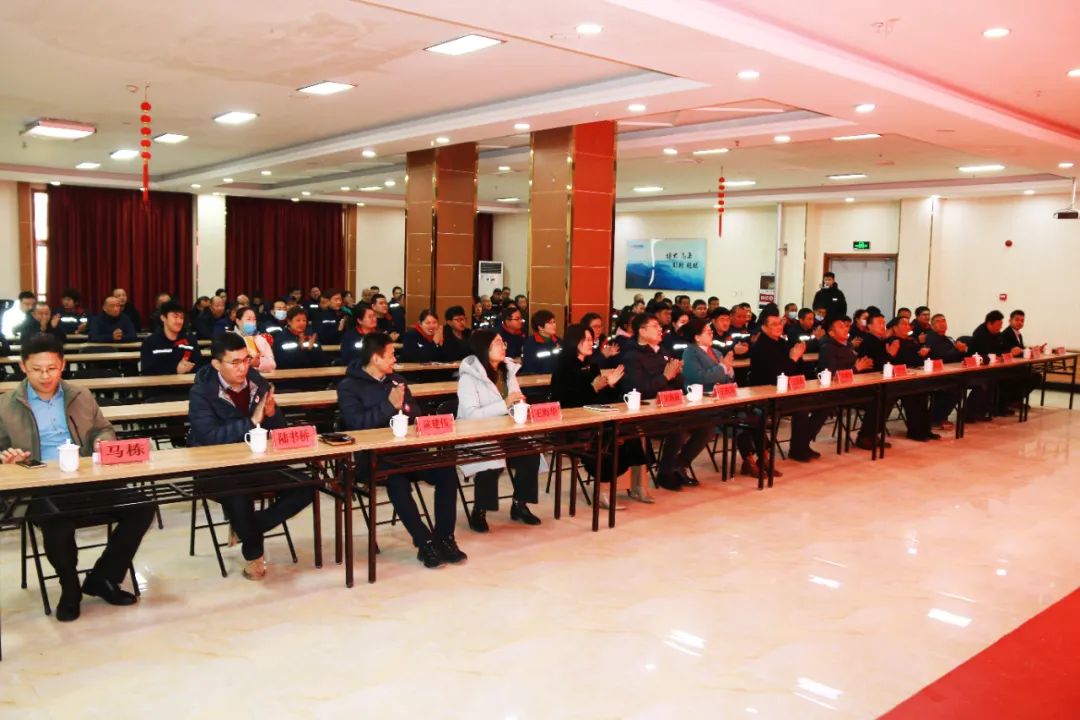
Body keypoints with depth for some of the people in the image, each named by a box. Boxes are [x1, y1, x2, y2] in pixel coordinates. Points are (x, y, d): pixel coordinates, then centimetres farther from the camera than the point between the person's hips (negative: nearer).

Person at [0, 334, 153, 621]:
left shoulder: (82, 397, 16)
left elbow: (105, 431, 20)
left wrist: (103, 442, -4)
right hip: (39, 490, -3)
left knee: (142, 508, -18)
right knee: (58, 523, -36)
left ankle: (102, 578, 3)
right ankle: (70, 589, -4)